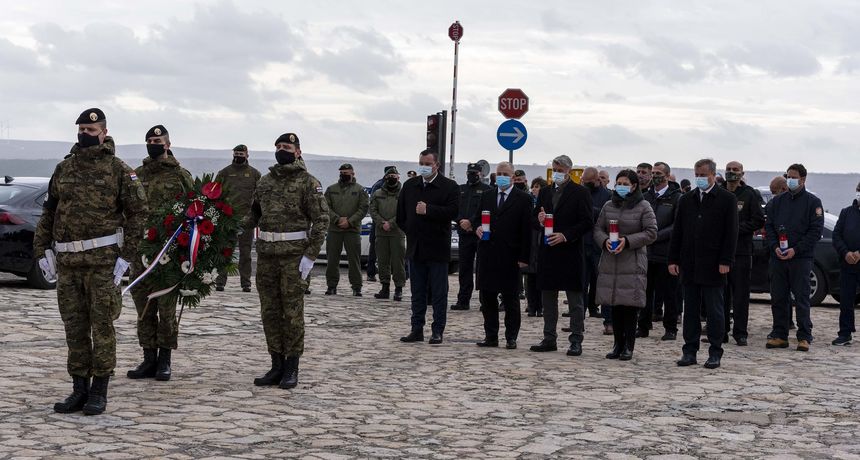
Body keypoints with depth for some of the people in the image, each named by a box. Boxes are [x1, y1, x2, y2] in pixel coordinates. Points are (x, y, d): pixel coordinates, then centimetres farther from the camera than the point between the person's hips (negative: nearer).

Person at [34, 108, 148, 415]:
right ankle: (79, 390, 17)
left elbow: (138, 213, -3)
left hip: (103, 260, -5)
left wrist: (126, 256, -9)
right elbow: (49, 213, 16)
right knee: (74, 327, 8)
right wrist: (43, 250, 7)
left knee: (102, 325, 0)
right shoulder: (64, 169, 12)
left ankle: (99, 392, 7)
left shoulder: (119, 170, -1)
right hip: (67, 262, 5)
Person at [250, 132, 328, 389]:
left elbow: (321, 219, -8)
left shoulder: (308, 182, -3)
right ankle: (277, 366, 17)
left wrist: (310, 255, -14)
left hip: (293, 255, -6)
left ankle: (292, 369, 6)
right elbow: (253, 214, 22)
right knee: (269, 312, 8)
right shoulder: (265, 182, 15)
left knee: (292, 312, -2)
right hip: (266, 254, 6)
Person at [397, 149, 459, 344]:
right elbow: (401, 213, 18)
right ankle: (417, 329, 15)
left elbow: (452, 211, -17)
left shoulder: (449, 187, -5)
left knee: (438, 293, 0)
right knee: (417, 292, 10)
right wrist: (410, 229, 11)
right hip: (415, 248, 5)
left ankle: (438, 330, 5)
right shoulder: (409, 186, 11)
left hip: (437, 248, -5)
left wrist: (428, 210, -19)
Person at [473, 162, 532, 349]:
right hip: (487, 255, 4)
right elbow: (476, 218, 19)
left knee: (511, 299, 2)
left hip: (510, 257, -4)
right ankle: (491, 336, 14)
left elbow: (526, 230, -4)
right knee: (487, 297, 7)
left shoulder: (523, 199, -2)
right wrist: (477, 227, -5)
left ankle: (511, 337, 9)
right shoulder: (487, 196, 12)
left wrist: (524, 257, -10)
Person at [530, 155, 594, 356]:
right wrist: (539, 220, -8)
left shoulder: (580, 192, -3)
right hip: (547, 251, 6)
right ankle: (549, 339, 18)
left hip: (570, 251, -6)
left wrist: (565, 236, -17)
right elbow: (535, 218, 16)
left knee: (575, 299, -1)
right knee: (548, 298, 10)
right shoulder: (545, 192, 13)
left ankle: (576, 341, 3)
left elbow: (587, 222, -8)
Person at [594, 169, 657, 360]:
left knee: (630, 305, -4)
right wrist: (605, 241, -8)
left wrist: (627, 241, -14)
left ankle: (628, 346, 2)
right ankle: (618, 344, 13)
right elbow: (598, 229, 13)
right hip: (610, 262, 4)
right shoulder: (608, 206, 12)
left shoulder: (643, 207, -1)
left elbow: (651, 233, -6)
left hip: (633, 262, -4)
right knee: (615, 305, 6)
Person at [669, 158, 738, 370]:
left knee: (714, 311, 2)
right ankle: (690, 351, 13)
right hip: (689, 265, 4)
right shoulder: (686, 200, 12)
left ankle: (715, 353, 7)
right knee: (690, 310, 8)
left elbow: (731, 233, -6)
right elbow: (677, 232, 12)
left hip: (713, 266, -4)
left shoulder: (727, 199, -2)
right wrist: (673, 259, 5)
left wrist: (725, 261, -12)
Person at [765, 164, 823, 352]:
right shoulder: (777, 201, 14)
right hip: (778, 257, 4)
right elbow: (769, 226, 13)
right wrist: (775, 247, -5)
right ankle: (779, 336, 11)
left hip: (801, 258, -4)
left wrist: (796, 250, -12)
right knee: (778, 298, 5)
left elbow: (816, 230, -4)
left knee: (801, 299, -4)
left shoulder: (812, 202, 2)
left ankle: (804, 337, 0)